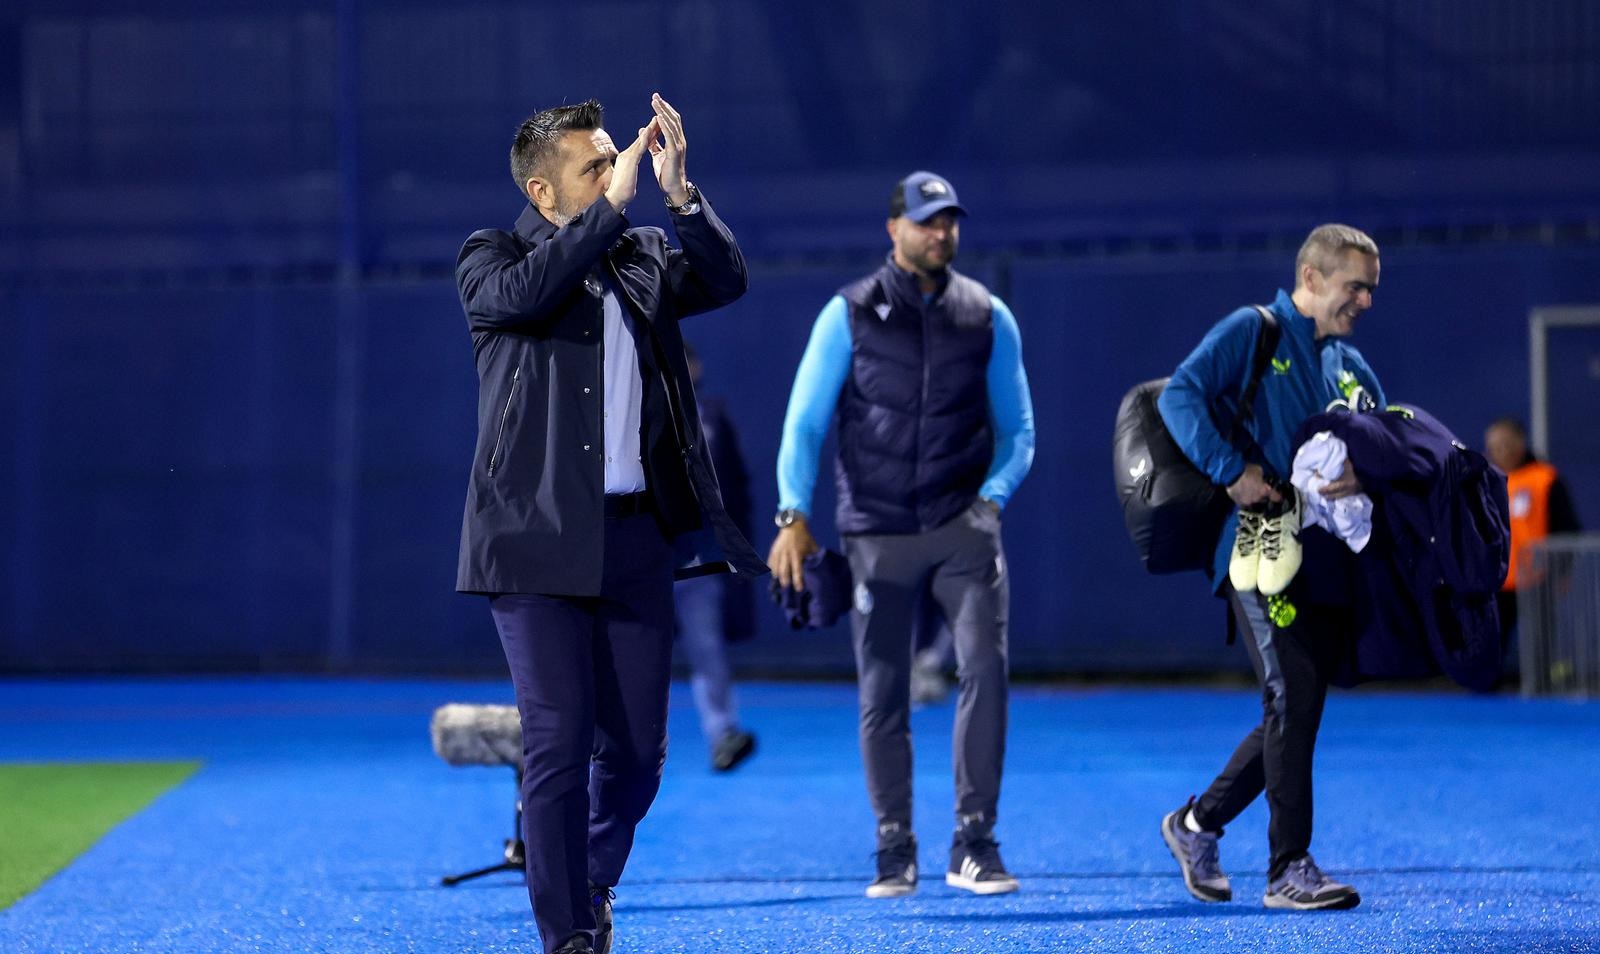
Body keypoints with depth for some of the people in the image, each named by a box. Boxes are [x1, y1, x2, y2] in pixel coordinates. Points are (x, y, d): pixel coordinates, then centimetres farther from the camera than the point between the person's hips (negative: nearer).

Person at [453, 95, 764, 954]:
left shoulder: (642, 258, 14)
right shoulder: (491, 258, 2)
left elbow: (725, 279, -2)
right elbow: (525, 291, -20)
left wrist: (678, 190, -13)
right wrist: (614, 204, -18)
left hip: (637, 536, 4)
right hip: (539, 539, -4)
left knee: (636, 750, 8)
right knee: (558, 743, -7)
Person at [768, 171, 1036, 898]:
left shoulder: (988, 317, 8)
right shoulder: (849, 314, 3)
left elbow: (1016, 427, 16)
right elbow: (804, 422, 3)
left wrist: (993, 495, -1)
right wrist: (795, 516, -6)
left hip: (962, 528, 0)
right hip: (877, 532, 0)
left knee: (984, 666, -15)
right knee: (881, 695, 2)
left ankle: (974, 845, -10)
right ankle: (895, 852, 13)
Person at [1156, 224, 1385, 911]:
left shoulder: (1352, 369, 19)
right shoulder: (1252, 333, -2)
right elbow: (1180, 397, -12)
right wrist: (1233, 471, -22)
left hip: (1329, 559, 7)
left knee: (1296, 712, 9)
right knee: (1292, 700, -13)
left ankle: (1197, 825, 26)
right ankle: (1290, 870, -9)